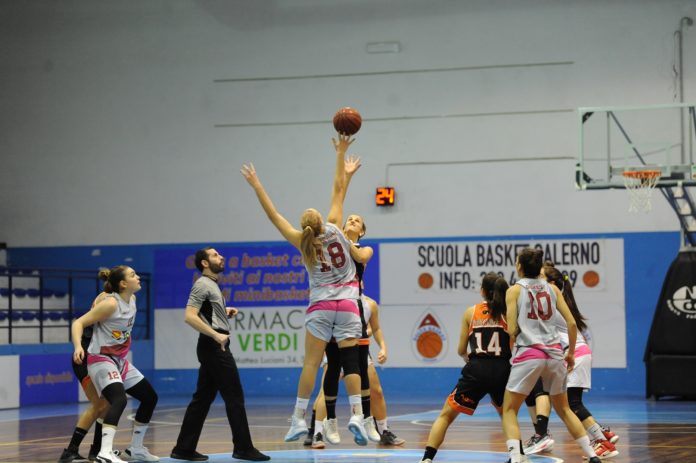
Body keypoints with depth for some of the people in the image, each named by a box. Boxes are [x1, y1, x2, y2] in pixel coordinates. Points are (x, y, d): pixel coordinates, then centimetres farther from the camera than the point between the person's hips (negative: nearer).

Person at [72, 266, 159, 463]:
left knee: (150, 397, 14)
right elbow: (79, 323, -20)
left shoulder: (132, 300, 5)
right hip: (101, 360, -9)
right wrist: (78, 346, -35)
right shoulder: (111, 304, -19)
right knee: (119, 400, -31)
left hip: (120, 361, 9)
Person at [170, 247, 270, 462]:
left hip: (216, 347, 10)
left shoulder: (212, 284, 19)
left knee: (203, 398, 8)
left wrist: (226, 312, 14)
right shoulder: (202, 284, -10)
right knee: (235, 397, -6)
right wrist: (216, 335, -26)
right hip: (214, 347, -10)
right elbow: (190, 316, -20)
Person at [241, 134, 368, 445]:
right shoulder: (333, 229, -4)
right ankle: (356, 415, -12)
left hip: (320, 305, -1)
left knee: (311, 364, 0)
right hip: (347, 304, 1)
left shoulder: (303, 242, -4)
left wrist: (256, 185, 5)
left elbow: (273, 215, -1)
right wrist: (340, 154, 9)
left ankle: (299, 419, -3)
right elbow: (338, 190, 2)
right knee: (350, 362, -1)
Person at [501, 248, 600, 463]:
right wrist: (571, 352, 18)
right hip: (555, 354, 4)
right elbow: (571, 323, 7)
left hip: (528, 354, -4)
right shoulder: (552, 288, 12)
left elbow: (512, 330, -5)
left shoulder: (515, 290, 2)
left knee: (509, 410, 5)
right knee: (563, 409, 21)